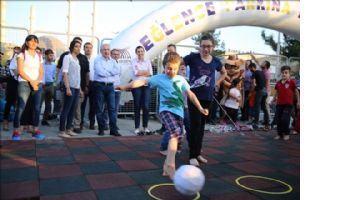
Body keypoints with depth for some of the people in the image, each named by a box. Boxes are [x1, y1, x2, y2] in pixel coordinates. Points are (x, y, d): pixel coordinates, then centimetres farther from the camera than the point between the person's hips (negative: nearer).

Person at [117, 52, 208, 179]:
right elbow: (143, 81, -5)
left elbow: (190, 94, 14)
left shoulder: (181, 80, 11)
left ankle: (166, 167, 22)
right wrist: (126, 86, -13)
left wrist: (200, 108, 10)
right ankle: (171, 166, -25)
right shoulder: (159, 78, 0)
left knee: (175, 137, 8)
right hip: (166, 110, -5)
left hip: (179, 112, 5)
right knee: (175, 134, -26)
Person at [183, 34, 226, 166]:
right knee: (195, 124, -7)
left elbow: (224, 73, 23)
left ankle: (198, 153, 25)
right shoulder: (193, 57, -7)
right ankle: (192, 155, 2)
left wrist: (217, 82, 9)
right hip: (194, 96, -4)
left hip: (208, 97, 5)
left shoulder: (216, 61, 5)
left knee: (202, 125, 13)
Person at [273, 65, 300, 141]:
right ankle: (279, 134, 18)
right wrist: (273, 100, 16)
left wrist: (298, 102, 0)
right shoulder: (278, 83, 7)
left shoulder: (292, 82, -6)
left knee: (285, 119, -7)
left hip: (288, 104, -4)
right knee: (279, 120, 6)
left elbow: (296, 92, 1)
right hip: (279, 104, 5)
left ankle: (286, 134, 9)